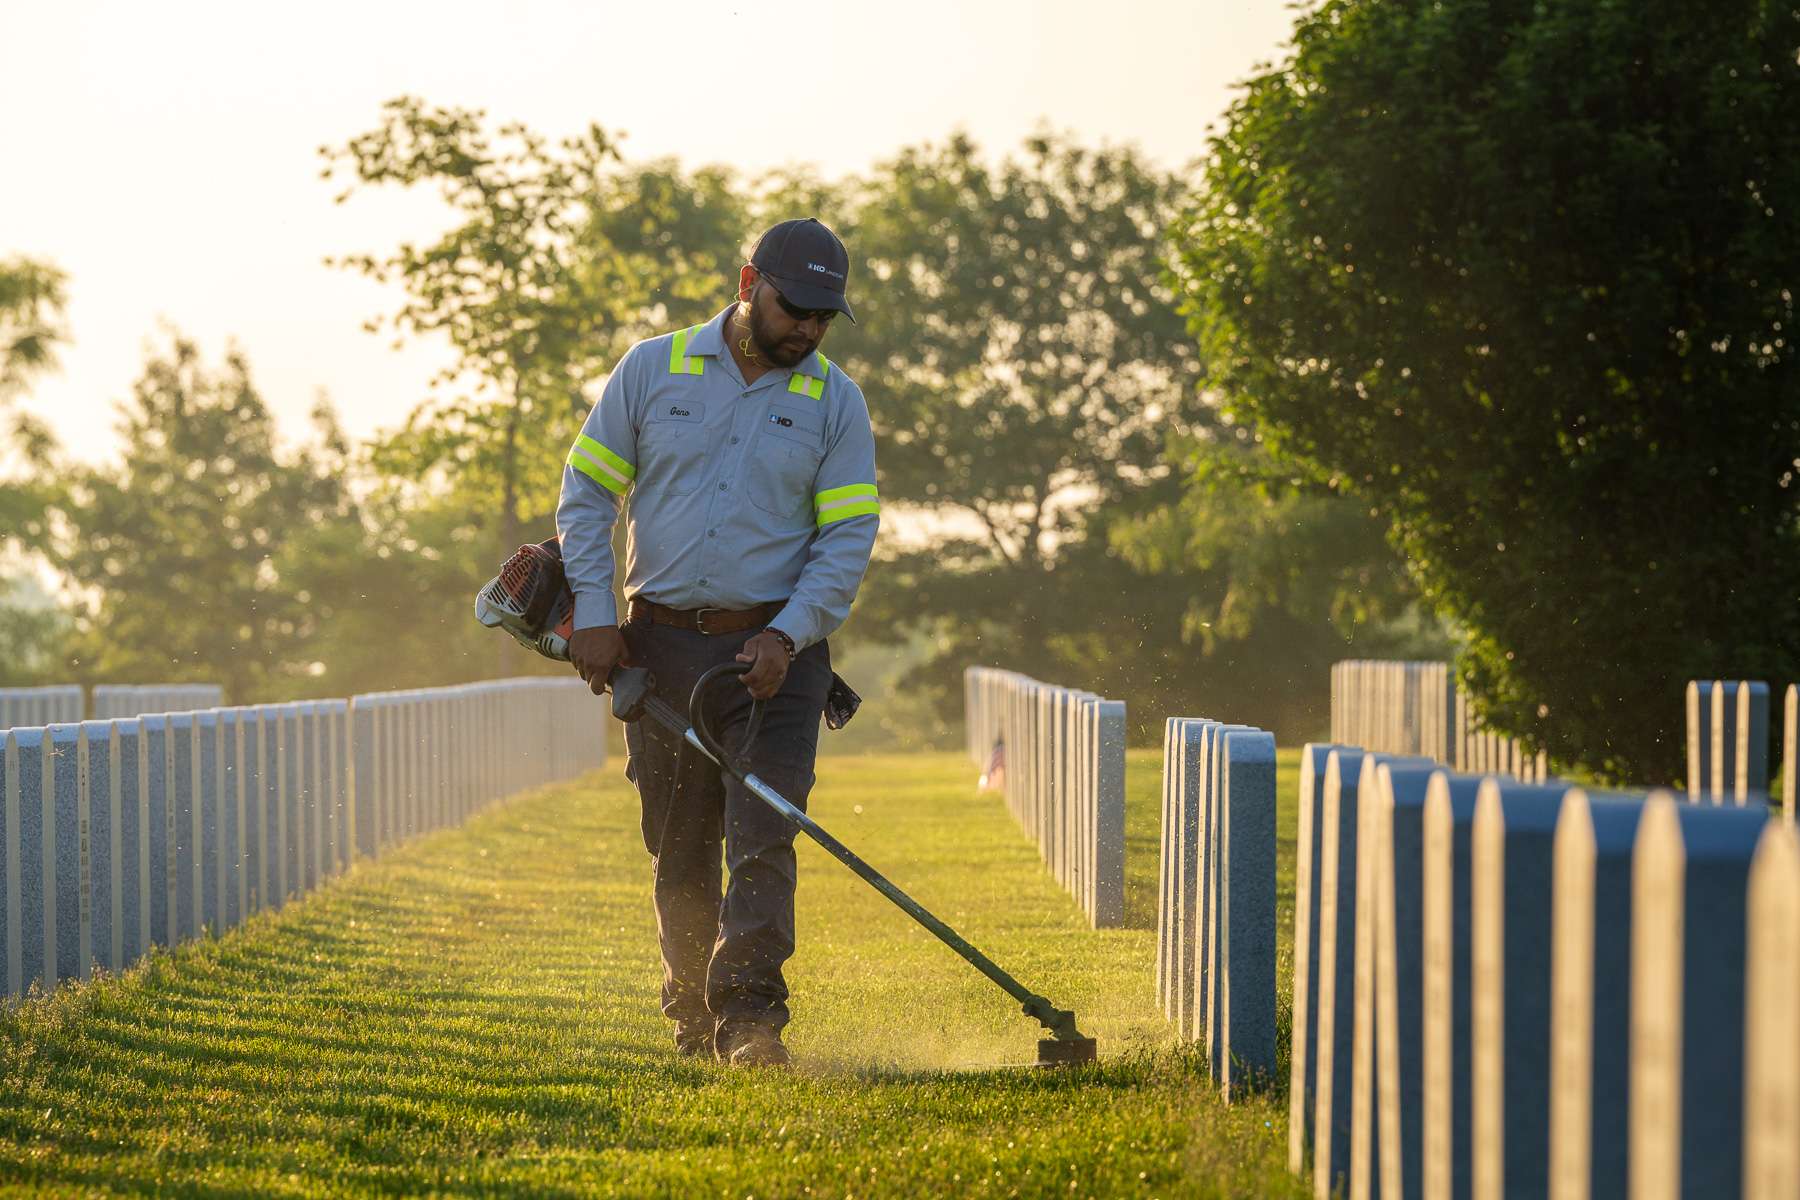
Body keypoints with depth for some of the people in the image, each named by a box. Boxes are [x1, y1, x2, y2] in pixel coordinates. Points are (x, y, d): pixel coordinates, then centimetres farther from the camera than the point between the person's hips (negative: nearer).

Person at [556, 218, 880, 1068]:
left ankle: (750, 1019, -17)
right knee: (679, 852, 8)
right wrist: (594, 613, -3)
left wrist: (787, 636, -14)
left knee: (762, 839, -13)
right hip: (661, 646, 1)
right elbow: (587, 491, 6)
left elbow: (849, 538, -1)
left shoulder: (835, 402, 2)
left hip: (774, 653, -1)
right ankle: (692, 1014, 22)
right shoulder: (652, 369, 3)